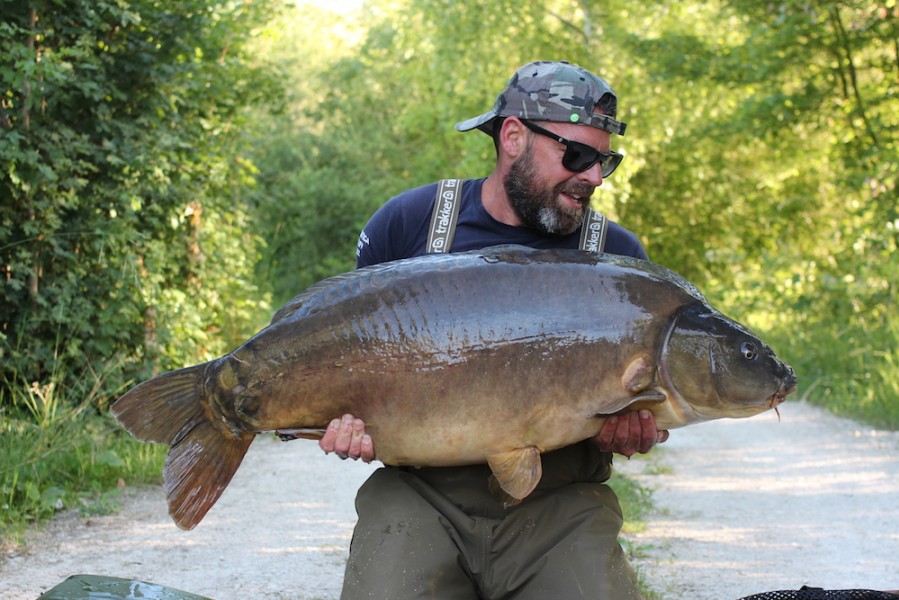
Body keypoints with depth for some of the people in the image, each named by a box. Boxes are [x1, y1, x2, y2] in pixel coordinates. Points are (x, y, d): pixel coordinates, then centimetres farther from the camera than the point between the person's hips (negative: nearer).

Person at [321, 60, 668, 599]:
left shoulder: (618, 254, 4)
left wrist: (640, 430, -15)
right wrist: (347, 417, -10)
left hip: (558, 502, 1)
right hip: (421, 493, 0)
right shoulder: (409, 222, 3)